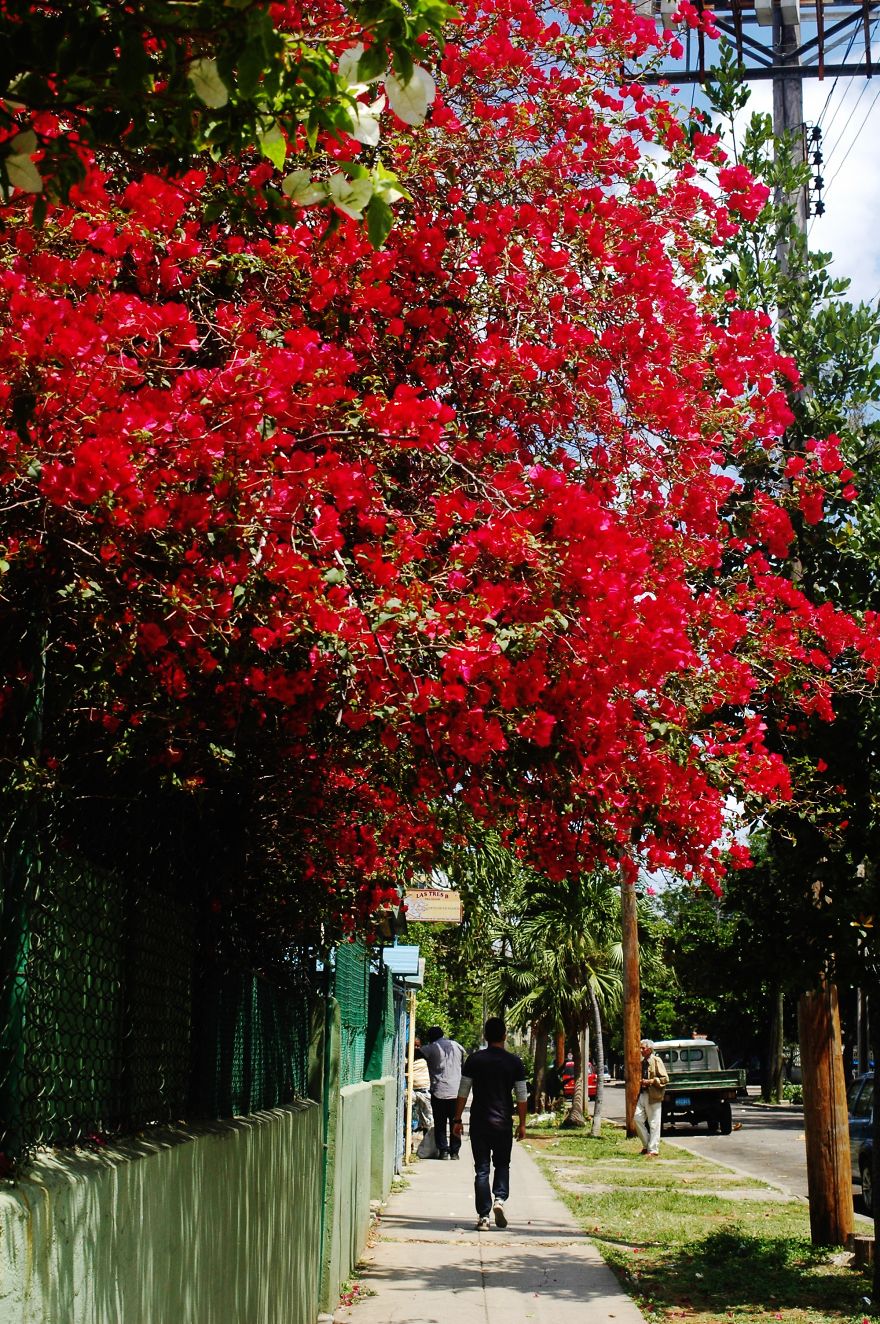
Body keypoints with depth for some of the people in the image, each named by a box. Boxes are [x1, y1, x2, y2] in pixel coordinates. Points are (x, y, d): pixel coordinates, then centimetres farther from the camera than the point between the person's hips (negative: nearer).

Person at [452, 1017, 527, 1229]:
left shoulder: (474, 1060, -2)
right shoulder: (514, 1062, -1)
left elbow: (463, 1092, -1)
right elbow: (522, 1096, 1)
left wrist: (457, 1120, 7)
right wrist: (522, 1124, 10)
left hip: (479, 1121, 0)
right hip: (503, 1122, 0)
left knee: (481, 1168, 6)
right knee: (502, 1164, 16)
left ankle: (483, 1215, 3)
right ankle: (500, 1198, -8)